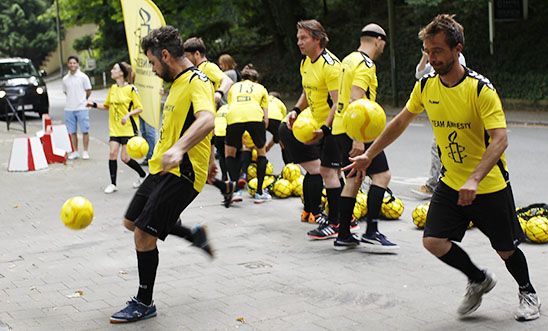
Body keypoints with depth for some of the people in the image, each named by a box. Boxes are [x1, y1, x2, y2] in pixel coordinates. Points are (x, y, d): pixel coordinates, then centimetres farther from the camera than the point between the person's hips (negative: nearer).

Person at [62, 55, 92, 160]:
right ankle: (75, 152, 15)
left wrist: (82, 100, 9)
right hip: (69, 108, 4)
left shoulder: (83, 77, -3)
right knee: (72, 132, 6)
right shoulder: (65, 79, 8)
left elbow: (88, 91, 3)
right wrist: (73, 99, 11)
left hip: (81, 108, -4)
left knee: (85, 131, -2)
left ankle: (85, 152, 6)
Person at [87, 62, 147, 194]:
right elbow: (107, 106, 21)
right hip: (115, 128, 5)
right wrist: (94, 105, 5)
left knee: (125, 158, -6)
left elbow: (139, 108, -5)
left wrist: (128, 114, -20)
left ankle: (143, 175, 19)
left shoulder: (131, 89, -8)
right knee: (112, 153, -7)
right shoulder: (113, 88, 9)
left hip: (129, 128, -5)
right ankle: (113, 184, 3)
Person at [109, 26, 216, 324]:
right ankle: (195, 235, 30)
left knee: (143, 234, -11)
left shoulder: (197, 81, -17)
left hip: (182, 173, -10)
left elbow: (207, 120, -37)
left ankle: (144, 304, 6)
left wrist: (178, 149, -53)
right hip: (161, 169, 10)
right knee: (132, 222, 17)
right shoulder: (178, 81, 15)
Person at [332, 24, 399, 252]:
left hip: (341, 128, 10)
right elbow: (356, 101, -22)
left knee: (354, 178, 13)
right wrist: (358, 139, -26)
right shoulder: (366, 64, -12)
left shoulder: (349, 60, 17)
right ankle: (371, 234, -10)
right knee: (382, 174, -7)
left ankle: (343, 236, 14)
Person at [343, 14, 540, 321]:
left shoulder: (481, 88, -22)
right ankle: (479, 280, 20)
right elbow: (401, 121, 12)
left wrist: (474, 180, -40)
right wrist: (369, 154, 12)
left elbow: (500, 140, -28)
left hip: (490, 186, -4)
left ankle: (528, 294, 38)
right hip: (451, 183, 5)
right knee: (434, 240, -8)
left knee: (506, 249, 6)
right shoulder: (425, 85, -4)